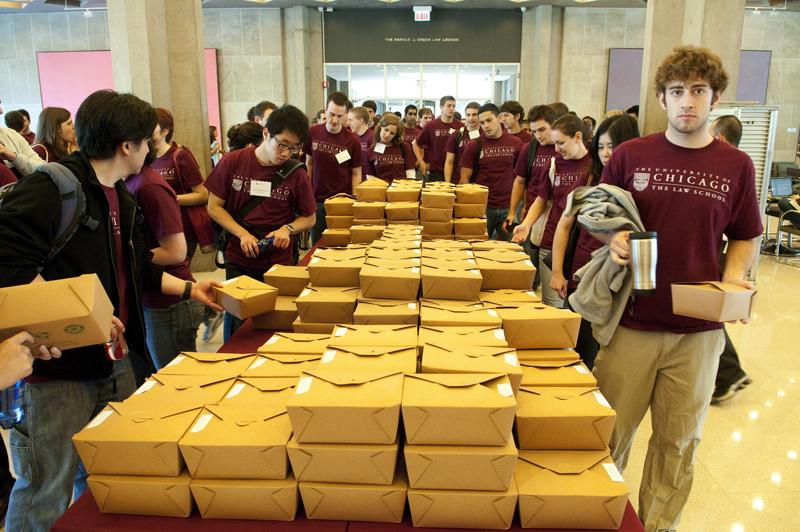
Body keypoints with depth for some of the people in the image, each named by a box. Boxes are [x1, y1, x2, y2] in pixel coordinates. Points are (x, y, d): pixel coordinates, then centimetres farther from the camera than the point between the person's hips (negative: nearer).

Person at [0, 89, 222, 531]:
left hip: (113, 359, 9)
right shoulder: (51, 187, -17)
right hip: (57, 368, -9)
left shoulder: (121, 198, 13)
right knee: (47, 496, 4)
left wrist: (189, 289, 19)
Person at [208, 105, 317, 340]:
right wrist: (242, 234, -14)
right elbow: (214, 206, 0)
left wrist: (288, 228, -15)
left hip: (279, 265, 0)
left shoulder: (296, 174, -6)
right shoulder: (232, 162, -5)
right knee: (237, 333, 9)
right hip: (238, 262, 1)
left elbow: (309, 218, 6)